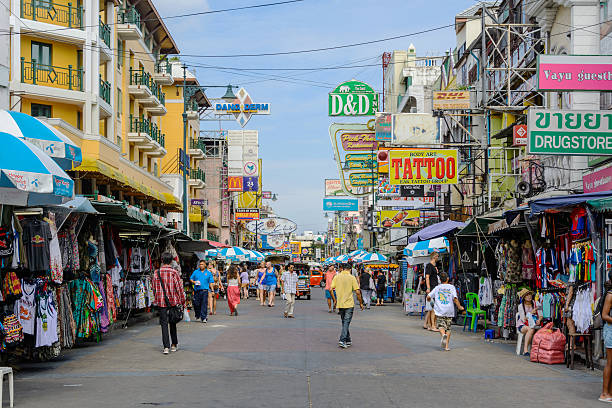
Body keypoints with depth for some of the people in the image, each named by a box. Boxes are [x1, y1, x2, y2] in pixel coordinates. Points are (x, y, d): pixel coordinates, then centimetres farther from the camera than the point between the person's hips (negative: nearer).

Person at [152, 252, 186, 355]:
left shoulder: (156, 273, -1)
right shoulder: (174, 272, -7)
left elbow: (154, 288, 7)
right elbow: (179, 287, -4)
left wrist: (156, 300, 19)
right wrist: (182, 301, 4)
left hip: (161, 301, 0)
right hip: (173, 301, 0)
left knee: (164, 324, 1)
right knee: (172, 323, 15)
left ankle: (166, 346, -7)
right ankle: (174, 345, 22)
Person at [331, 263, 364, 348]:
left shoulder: (336, 277, 2)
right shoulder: (352, 278, -6)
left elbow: (331, 289, -1)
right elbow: (357, 292, -8)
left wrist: (335, 300, 12)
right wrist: (361, 303, 2)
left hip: (340, 304, 3)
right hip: (349, 304, -3)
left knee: (344, 322, 15)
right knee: (346, 323, -3)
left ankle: (348, 341, 21)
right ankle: (342, 340, -14)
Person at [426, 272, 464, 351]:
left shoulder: (437, 288, 7)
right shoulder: (451, 287, 3)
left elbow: (428, 297, 5)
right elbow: (455, 298, -9)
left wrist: (429, 300, 28)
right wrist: (459, 307, 3)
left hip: (440, 311, 0)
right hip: (449, 311, 0)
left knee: (441, 325, 0)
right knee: (448, 328, 10)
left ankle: (443, 334, -34)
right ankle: (446, 346, 7)